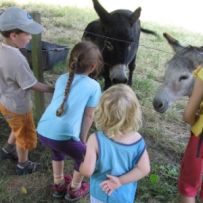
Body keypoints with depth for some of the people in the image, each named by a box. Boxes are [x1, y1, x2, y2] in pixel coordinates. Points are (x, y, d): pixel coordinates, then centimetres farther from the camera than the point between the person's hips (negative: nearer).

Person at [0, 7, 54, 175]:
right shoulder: (16, 60, -35)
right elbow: (33, 85, -25)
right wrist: (54, 89, -11)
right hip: (18, 107, -8)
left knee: (18, 130, 32)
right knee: (25, 136, 17)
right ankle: (23, 165, 39)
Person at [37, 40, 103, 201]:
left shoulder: (62, 79, 14)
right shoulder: (94, 86, 0)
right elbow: (88, 116, 5)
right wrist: (82, 139, 16)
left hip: (42, 131, 6)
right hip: (64, 135, -6)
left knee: (58, 150, 38)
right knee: (84, 158, 25)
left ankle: (58, 185, 52)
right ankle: (74, 190, 43)